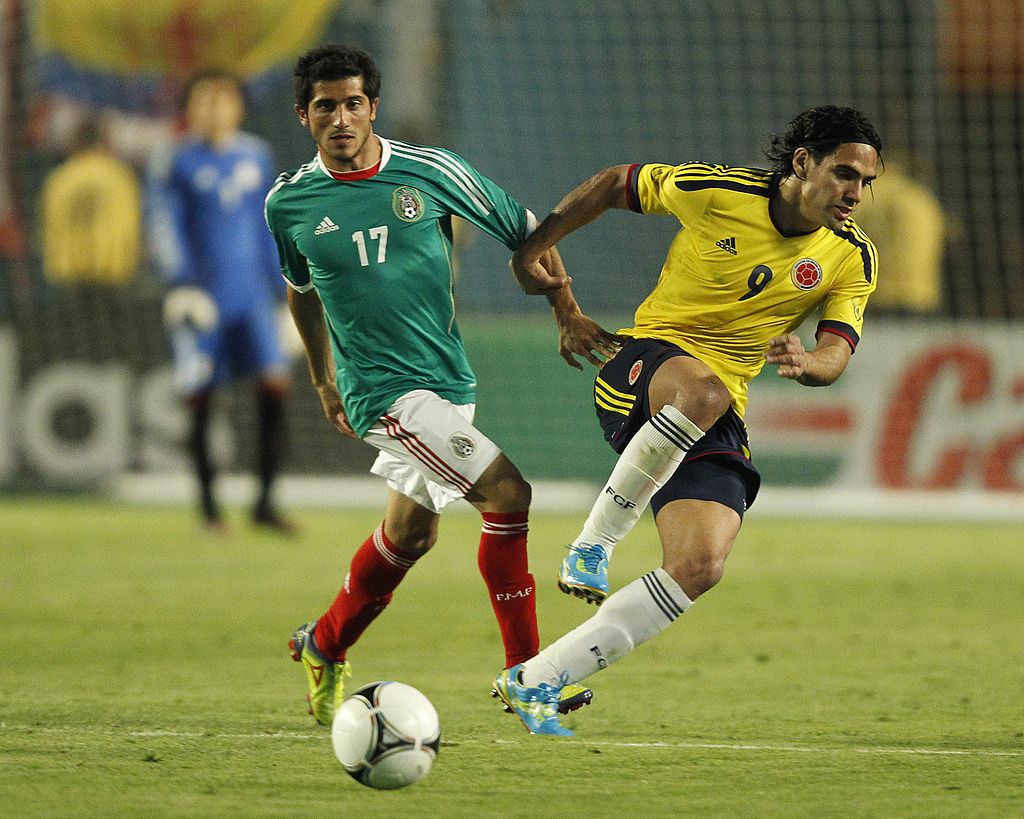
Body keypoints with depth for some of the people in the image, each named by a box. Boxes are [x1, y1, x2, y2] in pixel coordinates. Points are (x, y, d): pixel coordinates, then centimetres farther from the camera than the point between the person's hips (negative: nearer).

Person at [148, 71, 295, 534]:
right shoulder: (173, 163, -3)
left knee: (275, 388, -9)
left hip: (251, 294, 4)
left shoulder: (255, 157, 12)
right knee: (199, 401, 0)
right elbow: (164, 227, -8)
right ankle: (208, 500, 15)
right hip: (200, 298, -3)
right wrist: (180, 281, -19)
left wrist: (281, 285, 19)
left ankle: (265, 501, -2)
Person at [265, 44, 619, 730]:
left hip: (450, 381, 4)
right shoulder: (290, 204, -4)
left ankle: (324, 649, 42)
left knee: (411, 531, 18)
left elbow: (526, 231, 6)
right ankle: (524, 669, -10)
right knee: (507, 491, -19)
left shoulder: (430, 172, -5)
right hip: (382, 389, -4)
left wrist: (568, 315, 2)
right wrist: (323, 379, 23)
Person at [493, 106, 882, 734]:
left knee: (701, 567, -17)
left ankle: (536, 683, -9)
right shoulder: (714, 191, -9)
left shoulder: (854, 259, 1)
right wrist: (532, 252, 9)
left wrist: (807, 362, -31)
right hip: (645, 367, -4)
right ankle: (596, 541, -24)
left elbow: (836, 357, -7)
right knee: (703, 388, -42)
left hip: (719, 422, 4)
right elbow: (612, 185, 6)